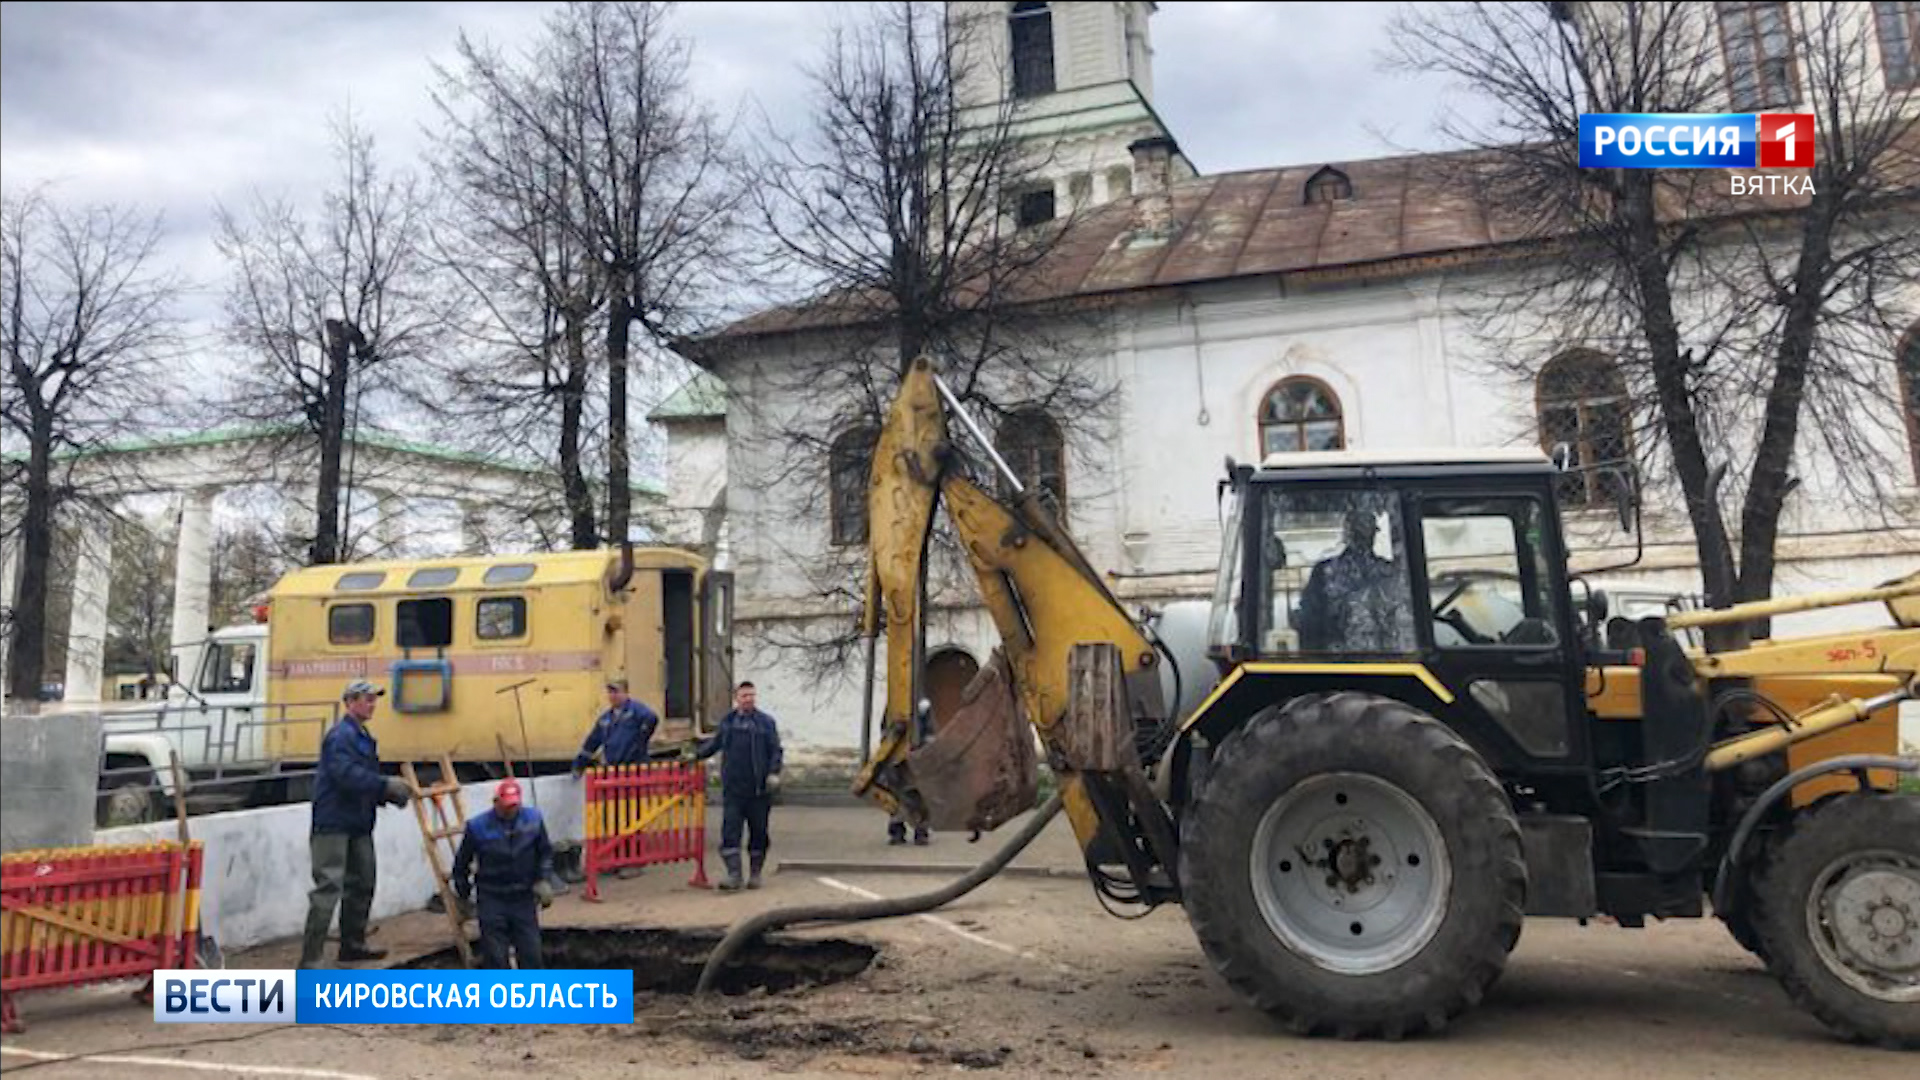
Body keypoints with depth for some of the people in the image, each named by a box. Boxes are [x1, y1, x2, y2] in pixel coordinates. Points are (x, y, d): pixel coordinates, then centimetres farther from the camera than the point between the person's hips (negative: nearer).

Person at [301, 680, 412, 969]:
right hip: (333, 823, -10)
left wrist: (391, 795, 2)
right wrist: (386, 785, -29)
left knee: (362, 885, 17)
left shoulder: (365, 738, 16)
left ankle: (353, 945, 30)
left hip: (358, 824, 10)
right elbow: (347, 775, -28)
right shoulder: (340, 736, -14)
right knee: (329, 888, -12)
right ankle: (309, 961, -8)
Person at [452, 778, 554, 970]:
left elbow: (545, 852, 8)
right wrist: (464, 896, 11)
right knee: (494, 956, 1)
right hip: (492, 901, -2)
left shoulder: (533, 819, -7)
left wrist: (543, 880, -5)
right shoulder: (478, 827, -13)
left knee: (531, 952, 6)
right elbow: (461, 863, 2)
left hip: (524, 898, 2)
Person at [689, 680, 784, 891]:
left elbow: (775, 750, -2)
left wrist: (774, 773, -14)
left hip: (758, 789, -2)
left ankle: (756, 873, 20)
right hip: (733, 788, 2)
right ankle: (734, 875, -3)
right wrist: (697, 755, 11)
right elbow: (715, 743, 22)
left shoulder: (766, 722, 0)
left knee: (758, 831, 6)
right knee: (730, 830, -6)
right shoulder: (727, 721, 9)